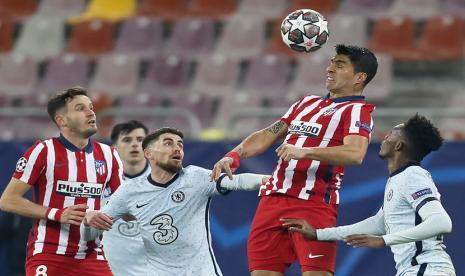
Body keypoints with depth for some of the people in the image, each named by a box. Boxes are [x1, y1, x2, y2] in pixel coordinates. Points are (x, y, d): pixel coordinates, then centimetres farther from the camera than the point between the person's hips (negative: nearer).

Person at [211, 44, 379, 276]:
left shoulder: (357, 111, -1)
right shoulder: (308, 103, 24)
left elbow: (355, 154, -20)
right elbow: (268, 135, 24)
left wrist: (304, 152, -30)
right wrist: (234, 156, 7)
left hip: (313, 203, -7)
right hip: (274, 197, 7)